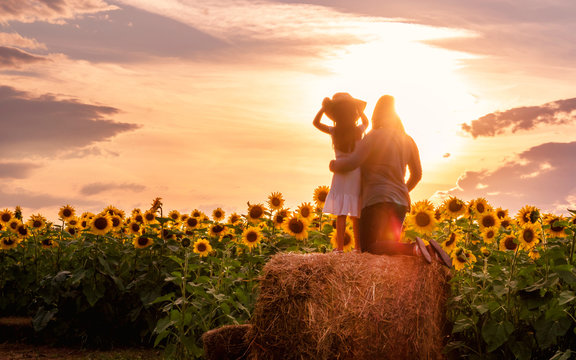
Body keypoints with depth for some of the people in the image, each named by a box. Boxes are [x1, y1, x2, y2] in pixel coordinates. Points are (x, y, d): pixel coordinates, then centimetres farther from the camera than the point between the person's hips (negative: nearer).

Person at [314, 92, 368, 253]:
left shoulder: (334, 131, -6)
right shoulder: (358, 131, -3)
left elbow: (315, 122, 11)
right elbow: (366, 121, 23)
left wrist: (324, 107, 8)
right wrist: (357, 108, 18)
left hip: (341, 175, -2)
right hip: (357, 173, 2)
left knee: (341, 213, -4)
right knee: (356, 214, 10)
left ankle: (340, 247, -9)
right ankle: (358, 246, 16)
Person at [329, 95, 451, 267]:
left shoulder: (374, 136, -6)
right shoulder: (408, 141, 14)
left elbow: (352, 162, -15)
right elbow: (417, 174, 21)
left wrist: (335, 165, 6)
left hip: (378, 200, -7)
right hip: (400, 201, 7)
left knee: (368, 247, -9)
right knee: (389, 246, 16)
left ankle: (413, 248, -30)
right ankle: (428, 248, -8)